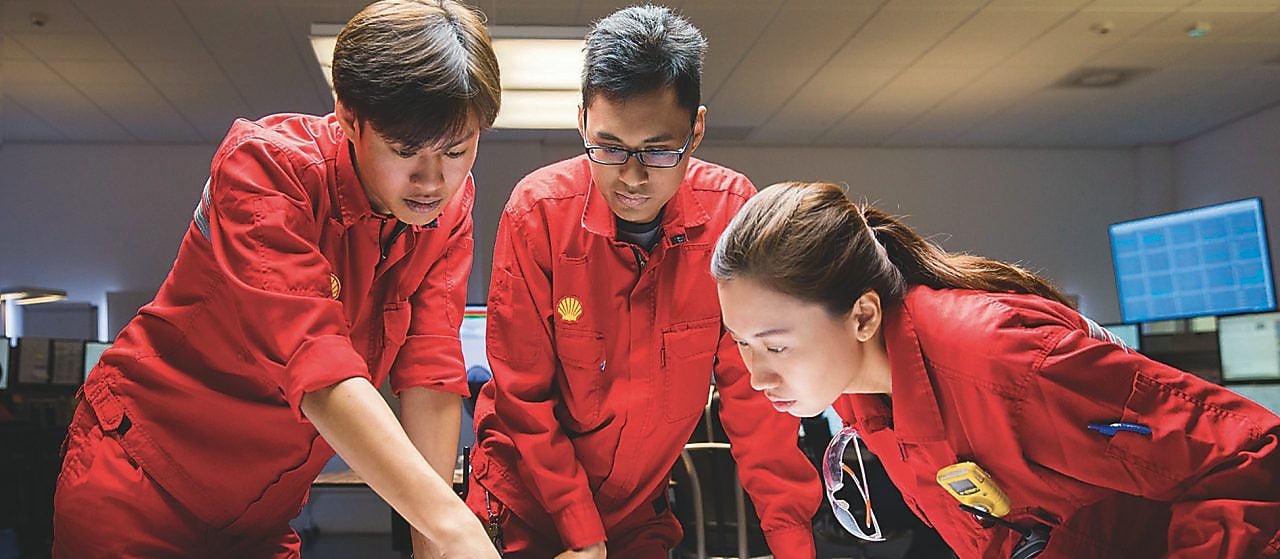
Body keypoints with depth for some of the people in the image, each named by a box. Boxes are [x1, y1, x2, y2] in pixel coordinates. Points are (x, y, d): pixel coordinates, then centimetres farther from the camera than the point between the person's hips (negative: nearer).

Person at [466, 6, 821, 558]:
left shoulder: (729, 209, -16)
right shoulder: (538, 211, -19)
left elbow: (751, 386, -10)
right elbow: (524, 394, -13)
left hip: (642, 508, 2)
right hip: (529, 504, -1)